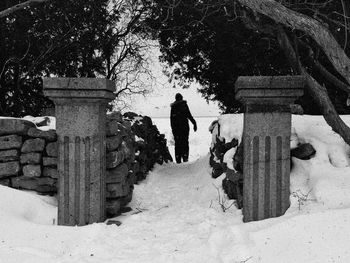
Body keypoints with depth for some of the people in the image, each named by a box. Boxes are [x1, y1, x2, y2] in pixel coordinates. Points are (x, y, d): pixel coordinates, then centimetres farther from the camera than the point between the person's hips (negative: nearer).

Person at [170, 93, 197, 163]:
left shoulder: (173, 107, 8)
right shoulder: (184, 105, -2)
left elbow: (171, 118, 8)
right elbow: (189, 115, -8)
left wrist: (172, 128, 14)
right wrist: (194, 123, -4)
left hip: (175, 127, 3)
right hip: (184, 125, -3)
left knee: (177, 143, 6)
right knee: (185, 142, 2)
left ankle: (178, 159, 2)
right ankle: (185, 158, -6)